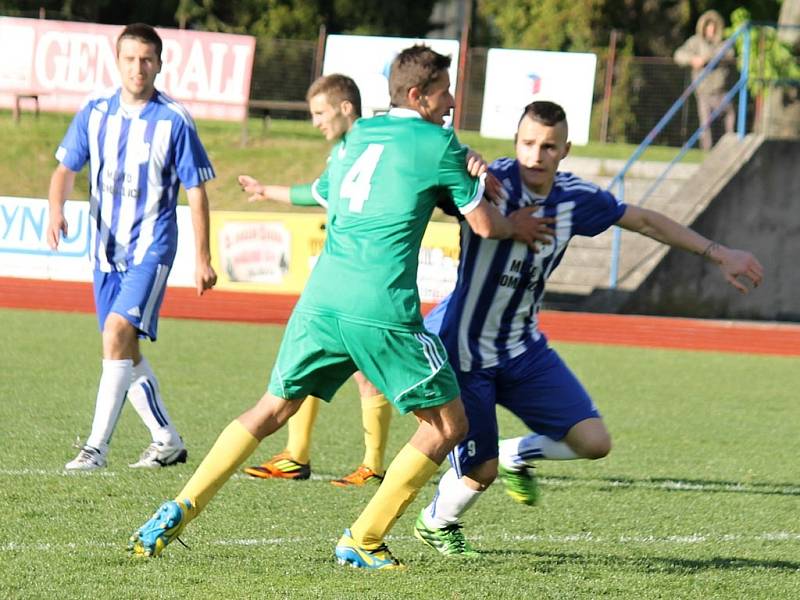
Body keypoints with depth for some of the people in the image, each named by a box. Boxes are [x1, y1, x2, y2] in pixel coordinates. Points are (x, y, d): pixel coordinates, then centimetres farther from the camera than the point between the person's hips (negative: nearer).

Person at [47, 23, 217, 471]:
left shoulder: (174, 121, -8)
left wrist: (203, 258, -4)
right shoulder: (95, 113, 3)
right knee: (124, 349, 11)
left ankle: (97, 446, -23)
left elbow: (197, 191, -3)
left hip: (151, 248, -6)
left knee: (118, 331, -22)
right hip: (107, 249, 6)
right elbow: (66, 169, 11)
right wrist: (57, 211, -9)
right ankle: (167, 441, 26)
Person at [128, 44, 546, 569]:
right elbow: (485, 225, 6)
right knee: (448, 424, 8)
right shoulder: (438, 143, 1)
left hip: (322, 299, 6)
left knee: (272, 410, 19)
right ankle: (363, 541, 5)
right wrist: (517, 225, 27)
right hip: (383, 310, -6)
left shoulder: (353, 139, 19)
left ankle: (180, 511, 7)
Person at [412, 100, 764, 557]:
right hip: (463, 350, -6)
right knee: (481, 472, -2)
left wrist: (718, 254, 13)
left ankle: (517, 456, 27)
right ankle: (436, 524, 33)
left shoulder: (574, 198, -4)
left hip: (523, 348, 6)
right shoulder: (493, 182, -22)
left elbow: (645, 222, 11)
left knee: (594, 442, -5)